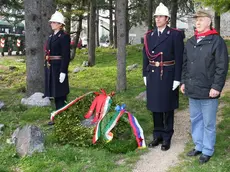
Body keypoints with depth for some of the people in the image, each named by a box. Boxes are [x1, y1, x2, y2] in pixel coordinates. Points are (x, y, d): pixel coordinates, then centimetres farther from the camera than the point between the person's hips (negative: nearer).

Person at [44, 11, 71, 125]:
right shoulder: (51, 36, 16)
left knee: (60, 95, -2)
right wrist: (47, 68, 16)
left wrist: (63, 72, -20)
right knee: (55, 94, 14)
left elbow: (66, 55, -15)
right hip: (50, 68, 8)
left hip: (58, 68, -8)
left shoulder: (64, 36, -10)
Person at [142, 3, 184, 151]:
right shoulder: (149, 35, 8)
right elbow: (146, 56, 12)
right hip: (153, 75, 5)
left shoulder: (175, 35, -7)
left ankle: (167, 138, 17)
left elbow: (179, 58, -9)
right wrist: (145, 75, 9)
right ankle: (158, 135, 24)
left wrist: (177, 79, -13)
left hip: (168, 76, -4)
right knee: (155, 106, 11)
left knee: (167, 107, 5)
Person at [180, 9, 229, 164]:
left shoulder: (217, 41, -9)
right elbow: (185, 64, 17)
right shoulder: (190, 42, 11)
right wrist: (184, 81, 12)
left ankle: (208, 151, 18)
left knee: (208, 123, 5)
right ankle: (198, 146, 31)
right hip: (193, 90, 6)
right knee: (195, 120, 16)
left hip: (208, 91, -6)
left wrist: (217, 87, -16)